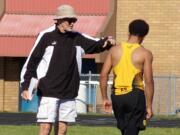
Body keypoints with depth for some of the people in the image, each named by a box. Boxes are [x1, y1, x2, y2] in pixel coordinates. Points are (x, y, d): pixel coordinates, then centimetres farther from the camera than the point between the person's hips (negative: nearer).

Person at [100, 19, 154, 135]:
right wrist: (149, 106, -3)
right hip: (135, 95, -4)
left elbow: (103, 75, 4)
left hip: (117, 96, 4)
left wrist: (105, 98, 11)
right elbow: (148, 82, -9)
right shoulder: (145, 54, -5)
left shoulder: (114, 50, 6)